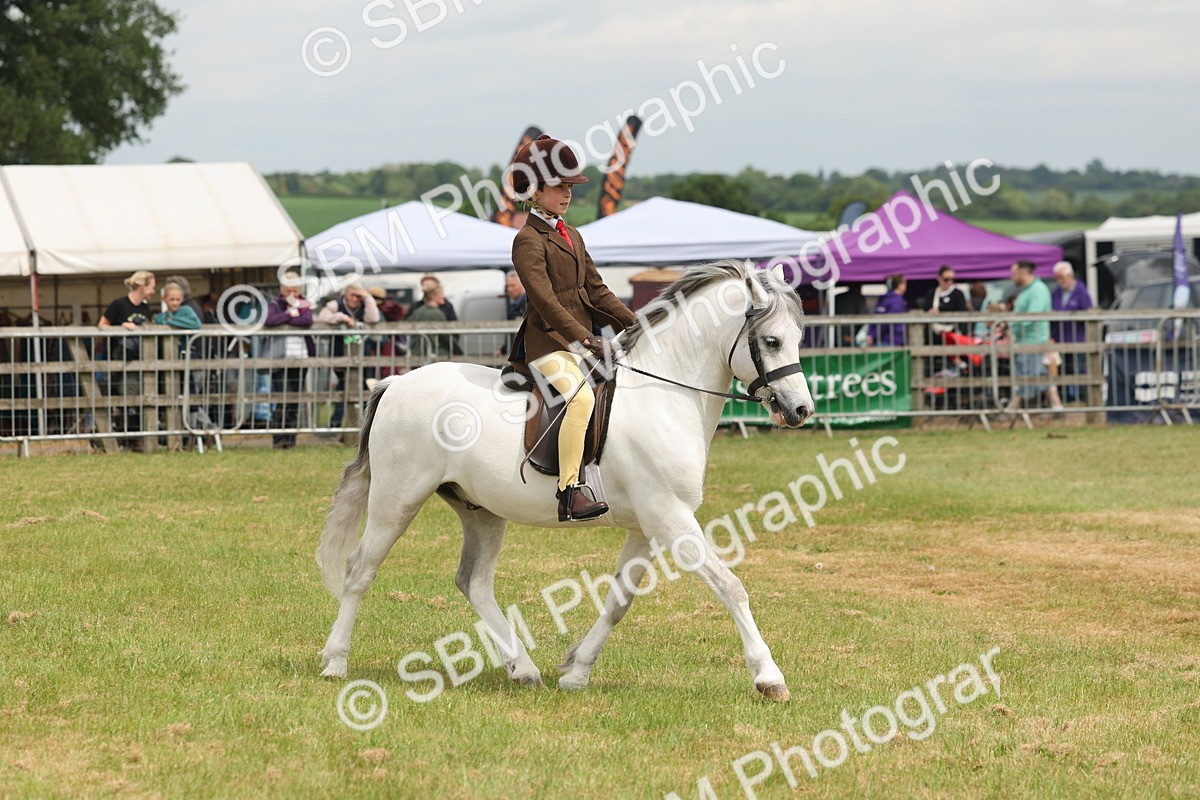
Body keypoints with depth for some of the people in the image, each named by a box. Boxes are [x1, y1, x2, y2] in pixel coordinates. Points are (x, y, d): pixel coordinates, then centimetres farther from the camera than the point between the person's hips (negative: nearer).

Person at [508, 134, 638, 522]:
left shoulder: (572, 236, 20)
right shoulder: (528, 241, -8)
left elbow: (596, 290, 19)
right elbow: (544, 299, -19)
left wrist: (635, 325, 8)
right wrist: (582, 337, -28)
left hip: (584, 338, 10)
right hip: (549, 341, -10)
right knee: (580, 397, -30)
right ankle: (569, 493, -33)